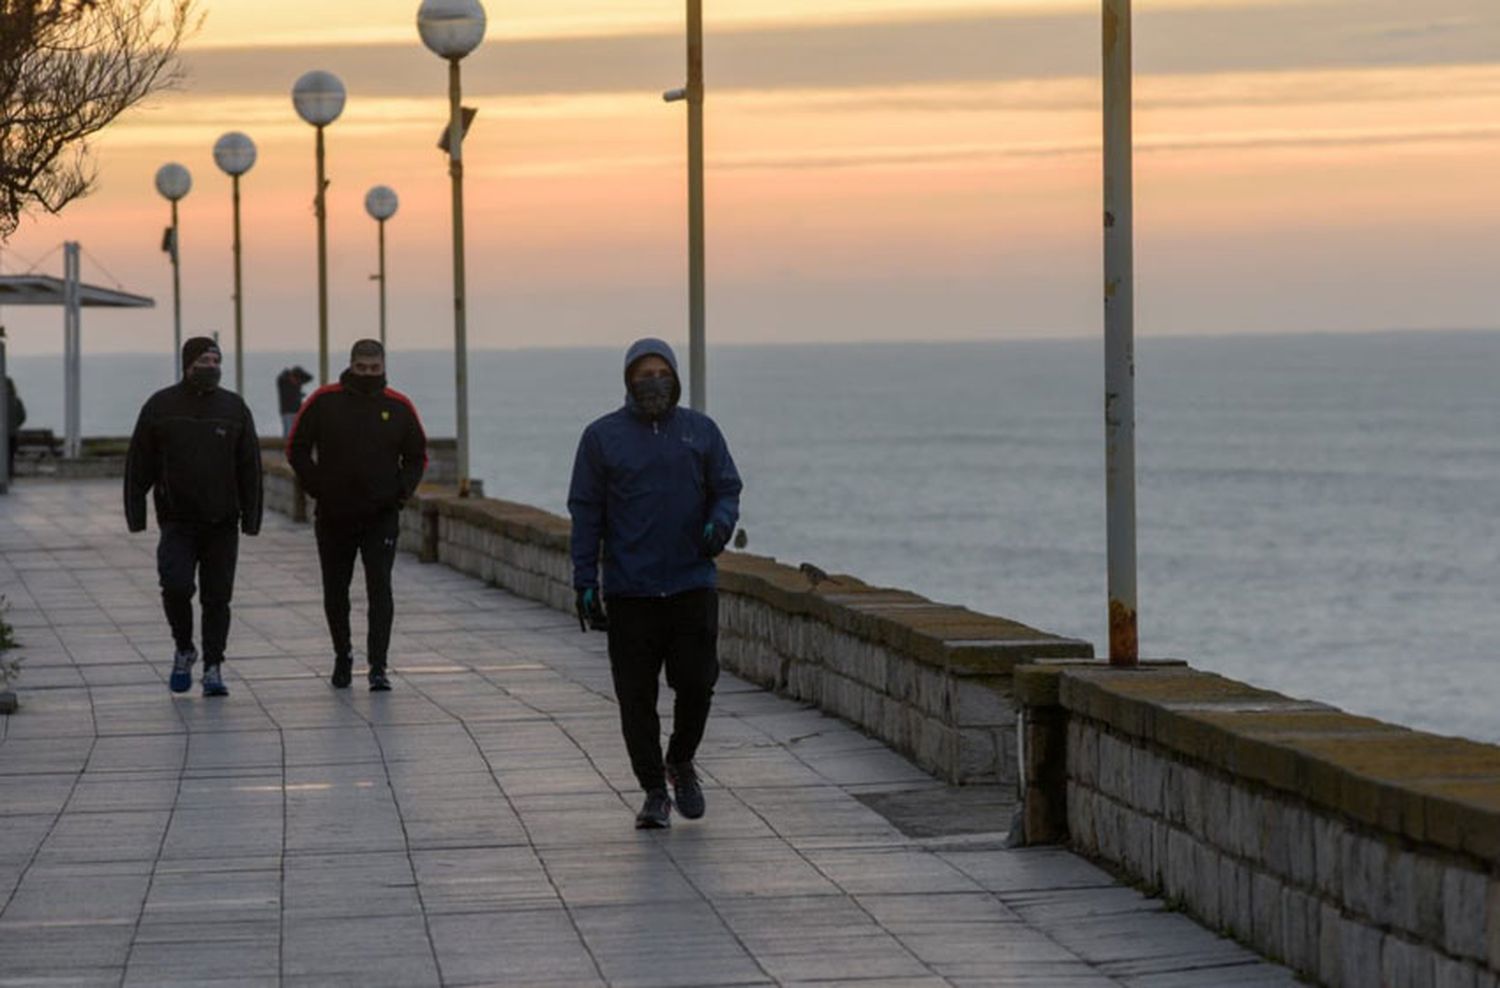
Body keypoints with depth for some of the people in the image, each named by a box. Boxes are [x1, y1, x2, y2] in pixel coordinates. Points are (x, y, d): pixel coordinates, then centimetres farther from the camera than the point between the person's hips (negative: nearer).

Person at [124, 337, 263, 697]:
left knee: (217, 597, 2)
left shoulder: (234, 408, 6)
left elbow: (250, 468, 7)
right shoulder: (160, 407, 2)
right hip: (177, 520, -1)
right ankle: (184, 650, 8)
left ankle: (213, 667, 10)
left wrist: (251, 518, 1)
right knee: (176, 586, -15)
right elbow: (138, 465, 4)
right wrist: (136, 515, -2)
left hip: (222, 523, 1)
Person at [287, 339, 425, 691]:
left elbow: (417, 456, 12)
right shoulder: (324, 401, -2)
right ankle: (342, 656, 30)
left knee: (380, 589, -11)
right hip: (334, 517, 1)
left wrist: (402, 490, -3)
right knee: (335, 592, 11)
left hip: (381, 517, -1)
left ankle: (378, 666, -12)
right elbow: (297, 448, 4)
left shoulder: (399, 407, 1)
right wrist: (315, 487, -5)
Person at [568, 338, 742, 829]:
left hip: (693, 585, 1)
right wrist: (585, 582, -3)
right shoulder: (602, 436, 4)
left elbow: (727, 489, 11)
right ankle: (654, 792, 9)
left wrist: (720, 522, -13)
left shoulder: (701, 431, 8)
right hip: (629, 592, -1)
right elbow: (586, 512, 3)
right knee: (637, 697, -1)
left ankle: (681, 761, 24)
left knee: (697, 683, -3)